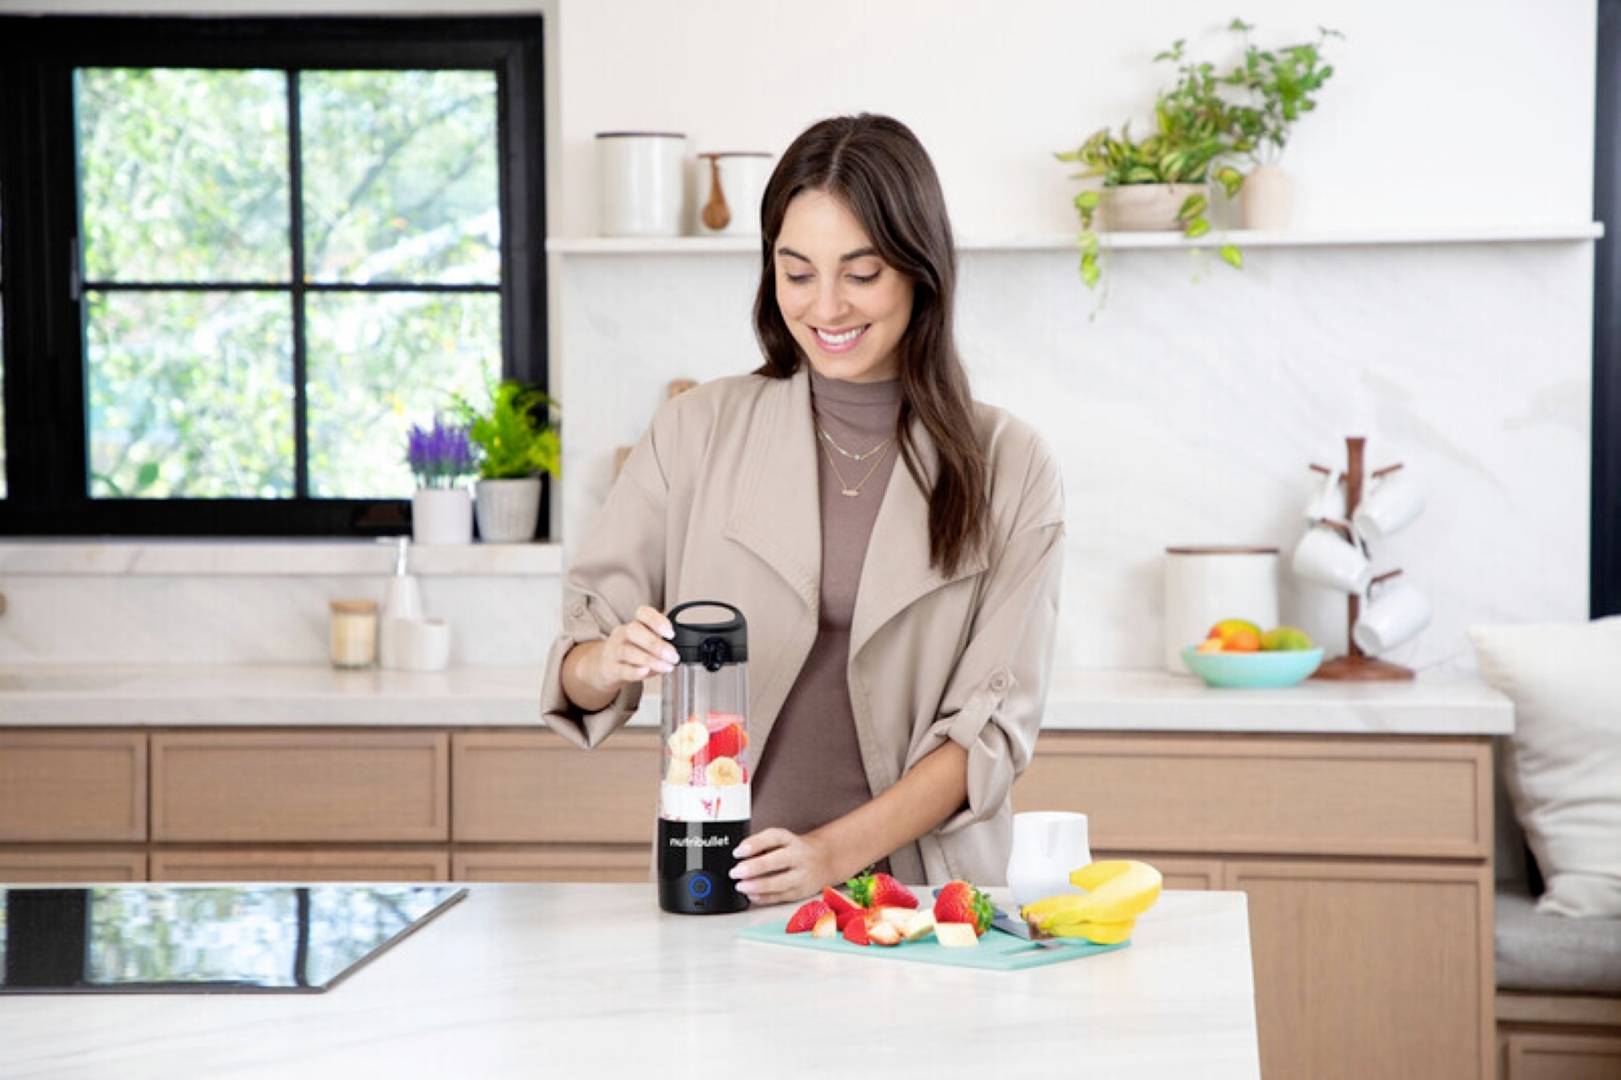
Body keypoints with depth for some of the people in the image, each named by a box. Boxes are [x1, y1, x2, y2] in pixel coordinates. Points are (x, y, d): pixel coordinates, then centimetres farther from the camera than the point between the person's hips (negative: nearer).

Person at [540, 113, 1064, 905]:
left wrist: (835, 853, -14)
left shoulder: (1008, 469, 5)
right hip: (713, 894, 1)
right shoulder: (696, 433, 7)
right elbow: (576, 673, 6)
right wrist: (608, 665, -18)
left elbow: (992, 722, 0)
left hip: (916, 894, -1)